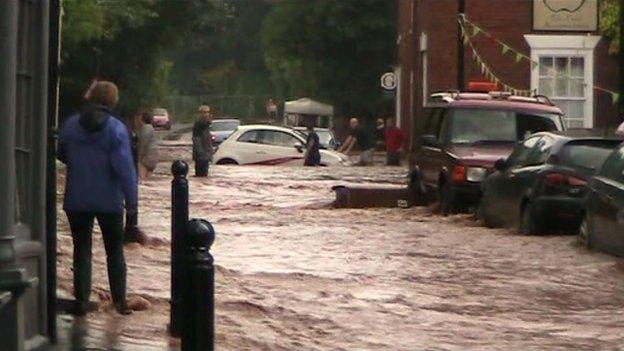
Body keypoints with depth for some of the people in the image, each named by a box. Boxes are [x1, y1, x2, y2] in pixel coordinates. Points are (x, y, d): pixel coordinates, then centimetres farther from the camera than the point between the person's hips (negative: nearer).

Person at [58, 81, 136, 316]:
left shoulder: (71, 125, -2)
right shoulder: (116, 129, -12)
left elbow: (62, 155, 12)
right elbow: (124, 166, -16)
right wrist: (131, 197, -8)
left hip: (77, 200, 2)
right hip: (109, 200, -2)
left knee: (81, 249, 9)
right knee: (115, 250, 12)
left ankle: (81, 300, 5)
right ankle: (119, 299, 12)